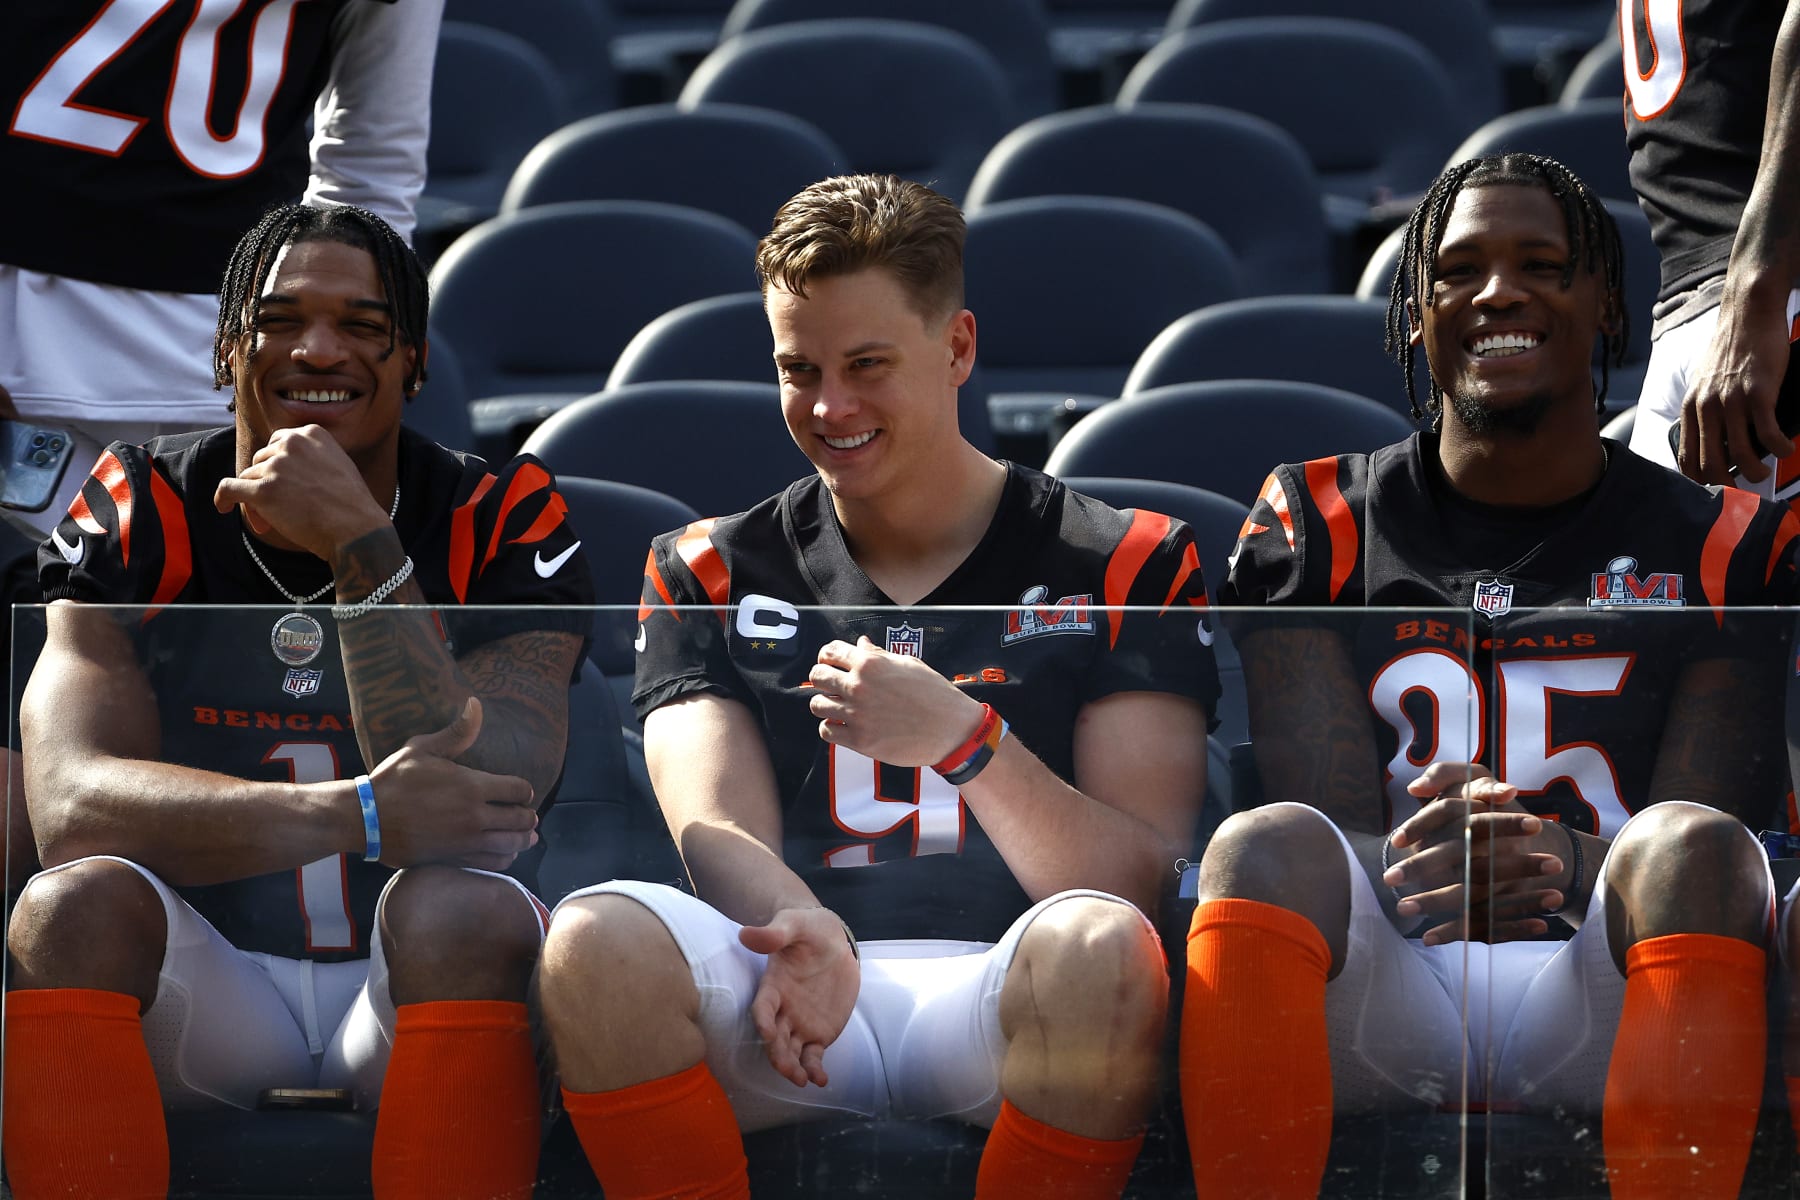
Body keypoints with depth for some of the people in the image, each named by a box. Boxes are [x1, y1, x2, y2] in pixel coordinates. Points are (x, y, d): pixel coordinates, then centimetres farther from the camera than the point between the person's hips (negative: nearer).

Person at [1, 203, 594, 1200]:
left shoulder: (501, 524, -5)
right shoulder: (146, 514, -3)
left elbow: (478, 814, -22)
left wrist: (363, 549, -29)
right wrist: (359, 816, -33)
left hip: (412, 984, -1)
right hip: (211, 974, 1)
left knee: (463, 912, -33)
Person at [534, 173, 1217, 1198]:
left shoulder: (1128, 566, 12)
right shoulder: (710, 575, 19)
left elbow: (1142, 881, 1)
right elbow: (719, 827, 2)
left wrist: (967, 743, -17)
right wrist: (800, 931, -23)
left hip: (1003, 1001, -1)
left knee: (1096, 948, -38)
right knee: (600, 939, -32)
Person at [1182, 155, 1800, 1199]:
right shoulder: (1319, 527, 16)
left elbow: (1696, 849, 2)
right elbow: (1326, 817, 4)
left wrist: (1561, 866, -23)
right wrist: (1404, 869, -23)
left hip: (1604, 991, 0)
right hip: (1382, 985, 0)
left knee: (1692, 846, -32)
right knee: (1267, 846, -31)